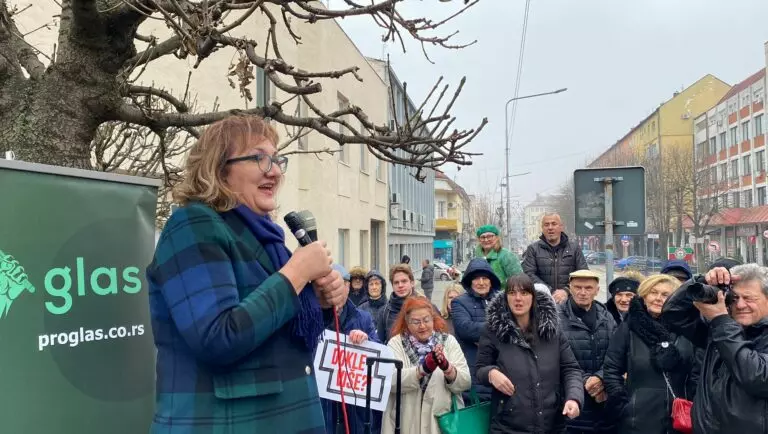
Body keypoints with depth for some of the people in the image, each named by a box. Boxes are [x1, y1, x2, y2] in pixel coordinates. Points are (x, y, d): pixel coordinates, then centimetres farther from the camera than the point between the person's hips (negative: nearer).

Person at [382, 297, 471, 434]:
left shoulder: (448, 341, 2)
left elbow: (465, 383, -7)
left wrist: (447, 367, -24)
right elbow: (392, 382, -17)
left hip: (443, 422, 1)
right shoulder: (396, 343, -2)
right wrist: (423, 368, -29)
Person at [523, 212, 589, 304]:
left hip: (570, 300, 1)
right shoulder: (533, 249, 10)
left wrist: (566, 291, -11)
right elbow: (529, 274, -1)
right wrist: (551, 292, -11)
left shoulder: (574, 247, 13)